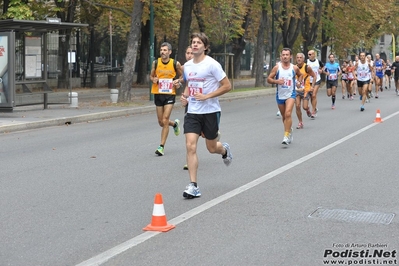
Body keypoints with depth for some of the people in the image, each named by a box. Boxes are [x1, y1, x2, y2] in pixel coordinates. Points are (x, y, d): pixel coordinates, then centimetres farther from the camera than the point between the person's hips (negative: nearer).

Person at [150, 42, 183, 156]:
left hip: (170, 94, -3)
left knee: (165, 121, -12)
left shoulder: (175, 64, -5)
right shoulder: (155, 63, 0)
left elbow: (182, 76, 10)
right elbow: (151, 76, 12)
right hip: (158, 94, 3)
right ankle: (175, 123, 44)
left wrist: (178, 81, -10)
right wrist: (153, 79, -11)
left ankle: (162, 146, -5)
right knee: (161, 122, 9)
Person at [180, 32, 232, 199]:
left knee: (212, 148, 9)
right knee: (190, 146, -11)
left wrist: (207, 96, -19)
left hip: (210, 111, -4)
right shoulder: (187, 66, 7)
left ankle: (225, 150, 48)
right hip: (192, 112, 4)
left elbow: (227, 86, -11)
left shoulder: (212, 64, -12)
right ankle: (193, 186, -8)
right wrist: (185, 96, 4)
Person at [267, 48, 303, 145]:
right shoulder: (277, 68, -5)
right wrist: (276, 81, -21)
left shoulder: (294, 68, -2)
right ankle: (289, 130, 40)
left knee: (288, 114, -21)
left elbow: (300, 75, 19)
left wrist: (299, 82, 1)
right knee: (284, 116, 14)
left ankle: (286, 136, -20)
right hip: (280, 95, 2)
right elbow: (269, 79, -3)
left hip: (290, 94, -2)